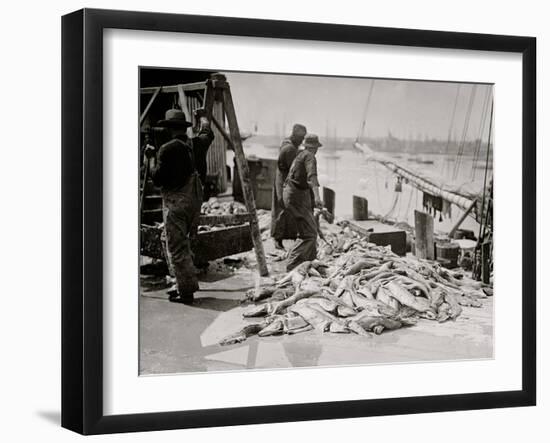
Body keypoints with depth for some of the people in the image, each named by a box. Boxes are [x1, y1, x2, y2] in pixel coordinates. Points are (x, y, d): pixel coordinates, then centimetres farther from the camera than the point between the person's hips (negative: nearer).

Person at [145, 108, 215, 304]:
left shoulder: (168, 149, -12)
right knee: (184, 245, 18)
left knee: (176, 247, -2)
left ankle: (186, 290, -4)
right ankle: (185, 286, 20)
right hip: (195, 200, 7)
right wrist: (203, 117, 49)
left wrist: (152, 158, 3)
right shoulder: (197, 144, 7)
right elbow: (208, 133, 31)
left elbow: (157, 179, -10)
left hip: (175, 201, -7)